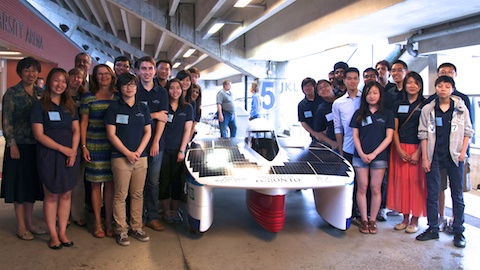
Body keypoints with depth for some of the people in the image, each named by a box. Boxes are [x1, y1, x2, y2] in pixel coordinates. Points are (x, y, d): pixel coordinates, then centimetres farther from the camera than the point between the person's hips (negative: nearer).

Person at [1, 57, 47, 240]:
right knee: (19, 184, 3)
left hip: (37, 146, 4)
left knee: (32, 183, 11)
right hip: (18, 145, -4)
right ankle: (21, 226, 14)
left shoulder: (41, 93, 9)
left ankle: (29, 222, 24)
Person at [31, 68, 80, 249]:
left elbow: (76, 130, 8)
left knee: (66, 194, 7)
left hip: (70, 155, 4)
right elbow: (39, 134, -9)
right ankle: (53, 235, 14)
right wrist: (63, 148, -15)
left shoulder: (70, 105, 12)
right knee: (51, 195, 3)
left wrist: (73, 150, -7)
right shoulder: (40, 105, -2)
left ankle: (62, 233, 18)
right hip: (49, 156, -4)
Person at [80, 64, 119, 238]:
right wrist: (83, 146, -4)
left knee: (110, 184, 5)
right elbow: (83, 123, 3)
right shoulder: (88, 97, 3)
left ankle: (109, 222, 17)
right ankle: (97, 223, 16)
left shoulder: (118, 97, 9)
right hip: (94, 147, -1)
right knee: (96, 184, 4)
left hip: (113, 147, 2)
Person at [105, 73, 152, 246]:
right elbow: (111, 134, -4)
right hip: (121, 157, -3)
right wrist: (128, 153, -10)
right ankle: (121, 230, 10)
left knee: (138, 194, 8)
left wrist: (138, 152, -4)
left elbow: (148, 132, 10)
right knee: (120, 195, 0)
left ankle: (136, 227, 19)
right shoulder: (114, 108, 1)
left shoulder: (142, 108, 11)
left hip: (141, 157, 3)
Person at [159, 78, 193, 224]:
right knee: (164, 180, 4)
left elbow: (187, 130, 2)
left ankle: (175, 210, 21)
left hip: (178, 149, 1)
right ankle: (166, 211, 16)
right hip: (163, 149, -1)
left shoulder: (187, 108, 6)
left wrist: (182, 150, -3)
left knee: (176, 179, 8)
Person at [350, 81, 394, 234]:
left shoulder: (387, 114, 6)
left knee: (376, 188, 2)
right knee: (362, 187, 1)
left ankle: (372, 220, 12)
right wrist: (361, 154, -8)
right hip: (360, 156, 1)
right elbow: (355, 135, 6)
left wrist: (373, 154, -8)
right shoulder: (359, 114, 9)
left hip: (379, 156, -1)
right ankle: (364, 220, 9)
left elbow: (388, 137, 1)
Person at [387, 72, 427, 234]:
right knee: (401, 181, 4)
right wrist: (399, 149, -6)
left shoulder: (425, 105, 1)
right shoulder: (399, 105, 11)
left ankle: (415, 219, 11)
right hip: (400, 148, 3)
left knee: (416, 182, -1)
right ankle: (405, 217, 17)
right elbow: (394, 129, 7)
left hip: (417, 148, -3)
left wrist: (418, 152, -13)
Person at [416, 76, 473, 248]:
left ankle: (458, 231, 13)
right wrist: (424, 158, -1)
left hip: (454, 156, 0)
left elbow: (468, 132, 7)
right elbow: (423, 135, 4)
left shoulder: (461, 108, 4)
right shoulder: (427, 110, 4)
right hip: (434, 156, 1)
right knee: (432, 194, 4)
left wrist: (463, 152, -5)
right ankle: (432, 229, 14)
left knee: (457, 195, 5)